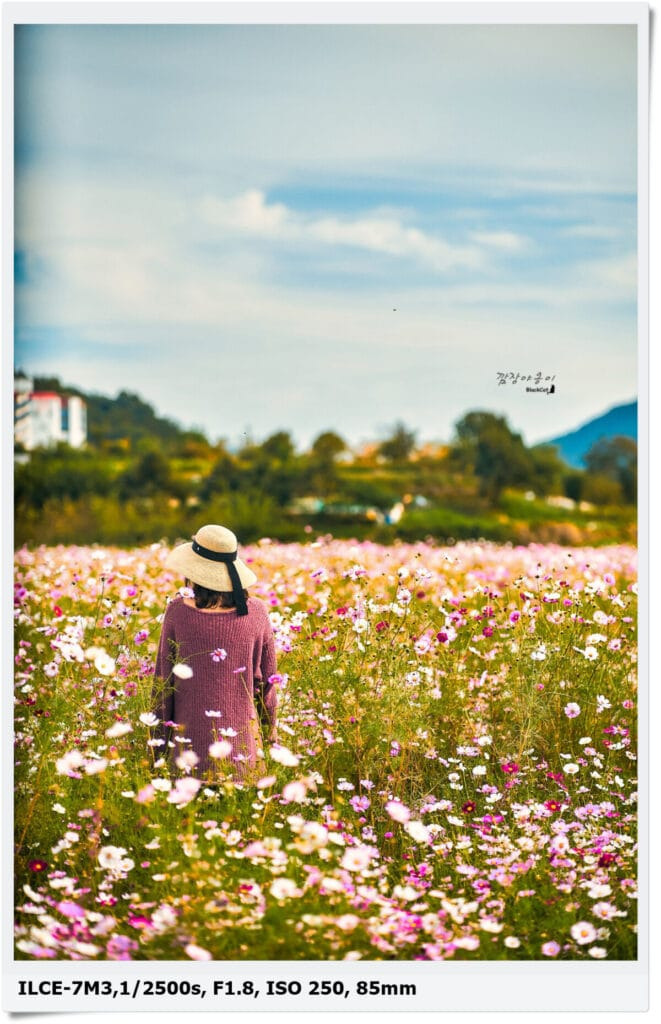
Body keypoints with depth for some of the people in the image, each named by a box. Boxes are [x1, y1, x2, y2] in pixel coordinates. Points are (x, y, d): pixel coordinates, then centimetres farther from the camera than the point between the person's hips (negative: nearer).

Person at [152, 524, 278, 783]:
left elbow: (163, 679, -2)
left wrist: (160, 737, 9)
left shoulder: (178, 612, -10)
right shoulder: (256, 612, -6)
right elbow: (266, 679, 3)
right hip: (242, 740, 1)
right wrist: (271, 728, 18)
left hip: (192, 740, -1)